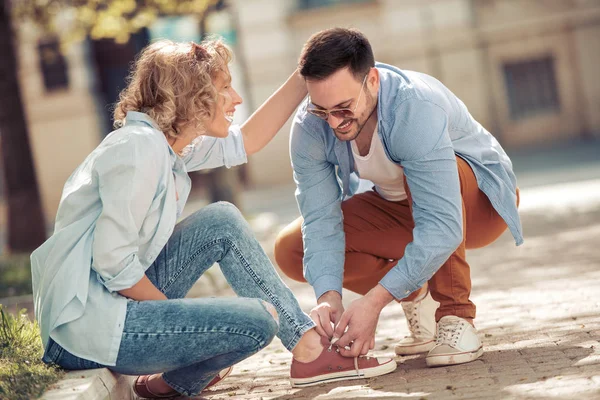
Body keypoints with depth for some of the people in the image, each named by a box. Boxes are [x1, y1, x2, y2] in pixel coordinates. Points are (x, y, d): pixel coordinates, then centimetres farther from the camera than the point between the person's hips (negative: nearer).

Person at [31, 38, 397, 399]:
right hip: (85, 327, -10)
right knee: (258, 320, -17)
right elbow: (112, 262, -23)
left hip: (113, 299, 10)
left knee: (223, 222, 10)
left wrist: (303, 79, 17)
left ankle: (309, 348, 11)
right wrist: (173, 309, -9)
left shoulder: (166, 142, 8)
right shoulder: (140, 148, -20)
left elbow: (243, 142, 20)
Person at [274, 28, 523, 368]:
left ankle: (455, 316, -24)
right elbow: (321, 221, -21)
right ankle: (419, 296, 3)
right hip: (399, 208, 5)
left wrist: (374, 300, -46)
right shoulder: (310, 128, -21)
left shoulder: (416, 109, -38)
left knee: (426, 177, -40)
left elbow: (442, 228, -42)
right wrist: (328, 295, -38)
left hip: (481, 200, -5)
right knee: (290, 250, -14)